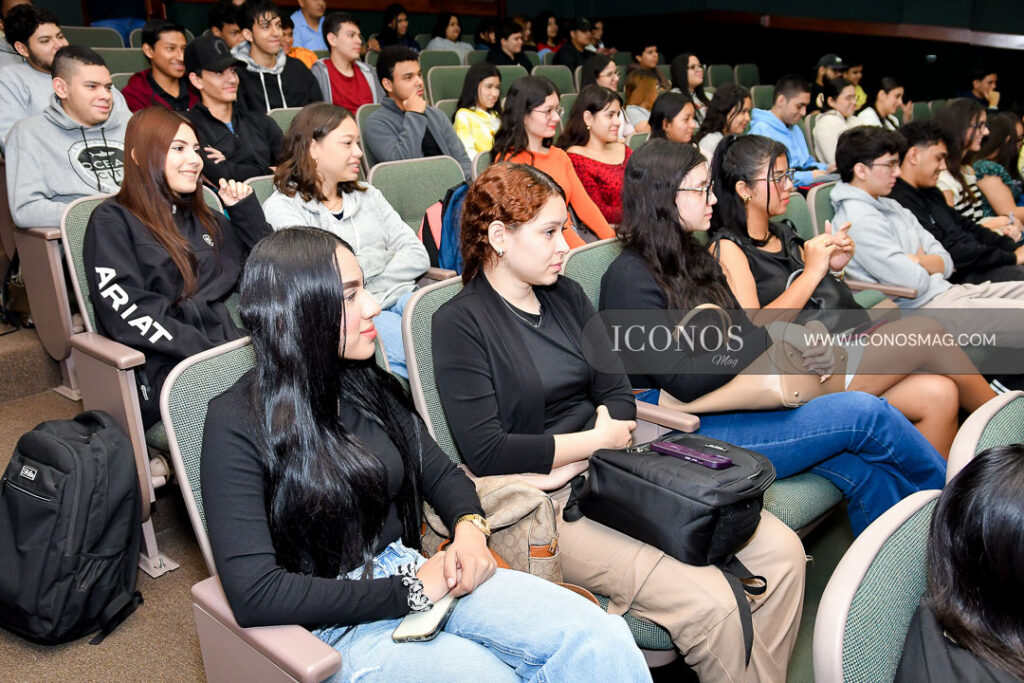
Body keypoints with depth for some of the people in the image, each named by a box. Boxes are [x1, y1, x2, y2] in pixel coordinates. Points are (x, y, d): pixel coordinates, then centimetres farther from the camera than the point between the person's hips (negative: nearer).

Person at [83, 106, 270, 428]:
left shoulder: (203, 219, 24)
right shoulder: (112, 221, 5)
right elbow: (127, 312, -9)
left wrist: (245, 208, 20)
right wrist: (208, 353, -17)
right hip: (162, 368, -6)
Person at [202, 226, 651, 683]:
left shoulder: (370, 388, 7)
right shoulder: (237, 424, -12)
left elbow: (440, 474, 16)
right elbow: (254, 594, -18)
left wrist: (469, 527, -8)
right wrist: (409, 592, -18)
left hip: (410, 571, 5)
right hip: (337, 624, -5)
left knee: (600, 638, -18)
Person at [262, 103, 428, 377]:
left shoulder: (367, 196, 22)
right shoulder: (281, 207, 3)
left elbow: (417, 256, 12)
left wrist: (366, 281, -1)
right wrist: (375, 263, 1)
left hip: (399, 298, 6)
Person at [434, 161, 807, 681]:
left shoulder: (566, 296, 14)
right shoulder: (460, 322, -6)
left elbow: (617, 396, 10)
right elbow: (486, 453, -14)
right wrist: (597, 440, -7)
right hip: (550, 502, -6)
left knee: (782, 551, -7)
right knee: (708, 604, -23)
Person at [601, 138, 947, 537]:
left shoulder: (694, 258, 15)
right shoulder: (630, 277, -13)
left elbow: (742, 334, 15)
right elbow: (683, 381, -20)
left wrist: (799, 349, -7)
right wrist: (772, 336, -15)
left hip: (734, 406, 8)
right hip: (692, 434, -8)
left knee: (864, 471, -15)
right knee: (865, 413, -13)